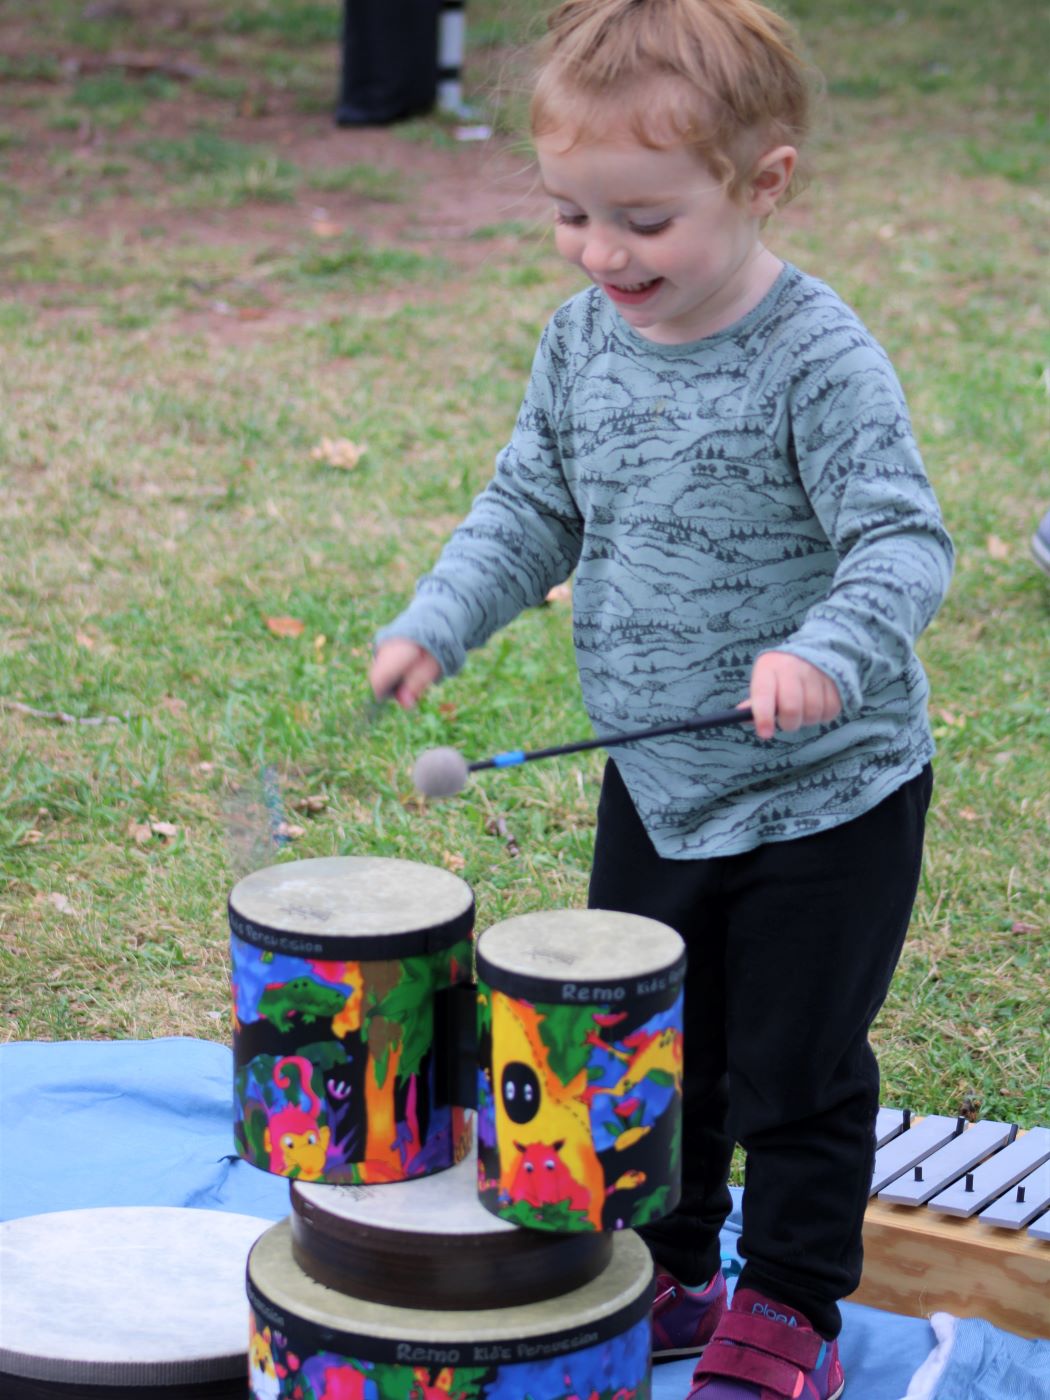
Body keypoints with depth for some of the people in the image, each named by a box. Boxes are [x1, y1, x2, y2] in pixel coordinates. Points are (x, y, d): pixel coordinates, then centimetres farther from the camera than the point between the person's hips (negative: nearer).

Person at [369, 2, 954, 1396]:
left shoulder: (818, 359, -23)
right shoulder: (585, 339, -3)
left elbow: (904, 542, -26)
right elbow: (534, 510, 8)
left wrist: (826, 653, -45)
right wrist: (437, 624, -8)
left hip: (826, 794, -6)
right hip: (654, 783, 6)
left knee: (794, 1068, 8)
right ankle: (664, 1270, 37)